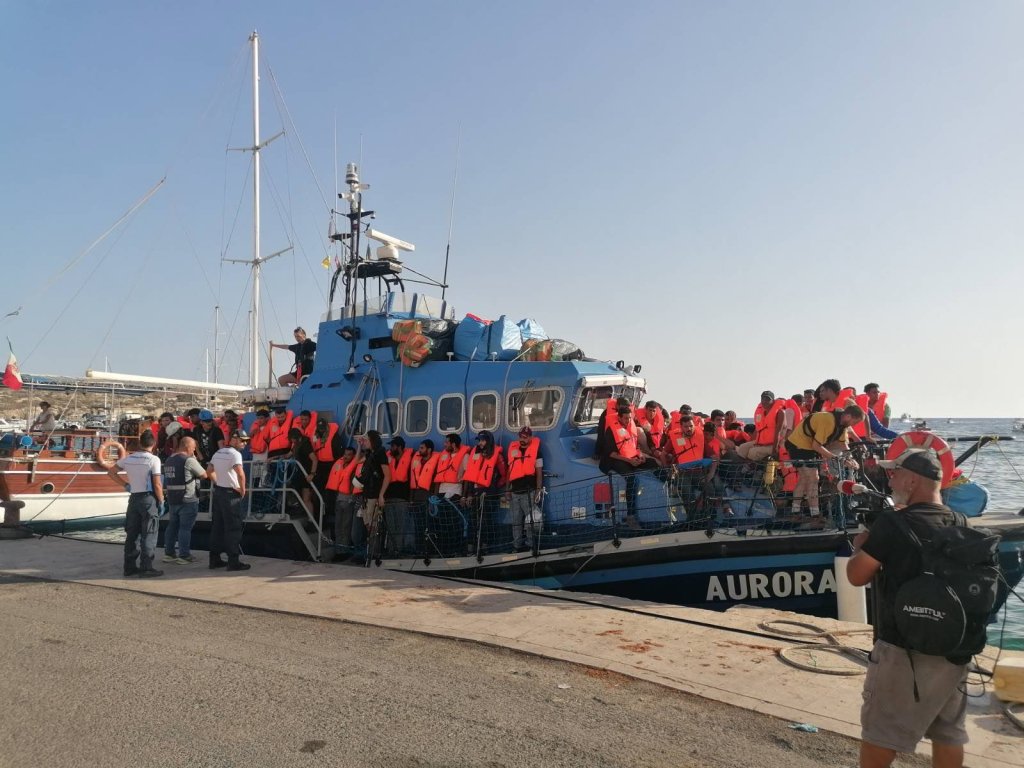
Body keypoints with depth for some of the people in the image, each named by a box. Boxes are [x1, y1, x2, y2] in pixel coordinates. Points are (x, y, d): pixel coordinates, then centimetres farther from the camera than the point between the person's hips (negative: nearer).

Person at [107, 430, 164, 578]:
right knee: (148, 535, -1)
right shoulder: (153, 460, -12)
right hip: (149, 498, -6)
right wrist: (161, 502, -5)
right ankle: (146, 568, -1)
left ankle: (130, 566, 19)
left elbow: (111, 471, 18)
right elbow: (157, 485, -14)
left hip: (133, 498, 6)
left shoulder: (128, 458, 5)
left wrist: (125, 485, 17)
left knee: (131, 534, 12)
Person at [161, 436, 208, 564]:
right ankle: (184, 556, 1)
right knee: (185, 528, -3)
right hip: (188, 500, -8)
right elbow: (204, 475, -8)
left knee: (172, 525, 14)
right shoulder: (189, 460, -14)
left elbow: (167, 479, 17)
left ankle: (169, 553, 20)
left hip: (172, 499, 8)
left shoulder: (169, 460, 12)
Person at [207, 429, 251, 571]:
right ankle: (233, 561, -1)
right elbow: (240, 474, -28)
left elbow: (209, 471, 21)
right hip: (231, 493, -9)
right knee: (233, 528, -3)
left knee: (217, 526, 13)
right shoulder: (235, 453, -15)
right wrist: (243, 490, -15)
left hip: (218, 491, 9)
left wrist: (218, 483, 17)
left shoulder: (218, 453, 12)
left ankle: (214, 559, 19)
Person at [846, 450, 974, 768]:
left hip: (906, 648, -7)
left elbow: (856, 576, -10)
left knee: (879, 733, 6)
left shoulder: (894, 522, -16)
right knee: (949, 733, 18)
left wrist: (861, 545, 9)